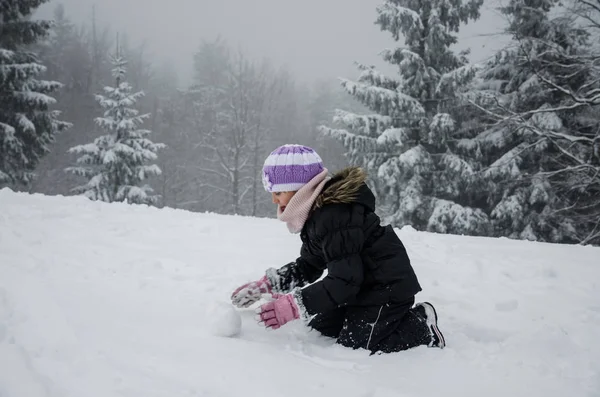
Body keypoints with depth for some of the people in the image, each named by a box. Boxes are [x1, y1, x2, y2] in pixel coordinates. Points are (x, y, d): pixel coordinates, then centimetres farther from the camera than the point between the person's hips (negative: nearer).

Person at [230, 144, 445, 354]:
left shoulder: (336, 217, -30)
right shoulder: (316, 212, 3)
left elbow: (345, 281, -31)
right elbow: (308, 267, 11)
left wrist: (295, 305, -34)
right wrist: (268, 283, 0)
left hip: (389, 288, -10)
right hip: (365, 286, 10)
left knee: (353, 345, -14)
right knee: (320, 326, 13)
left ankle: (421, 326, 3)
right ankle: (394, 318, 20)